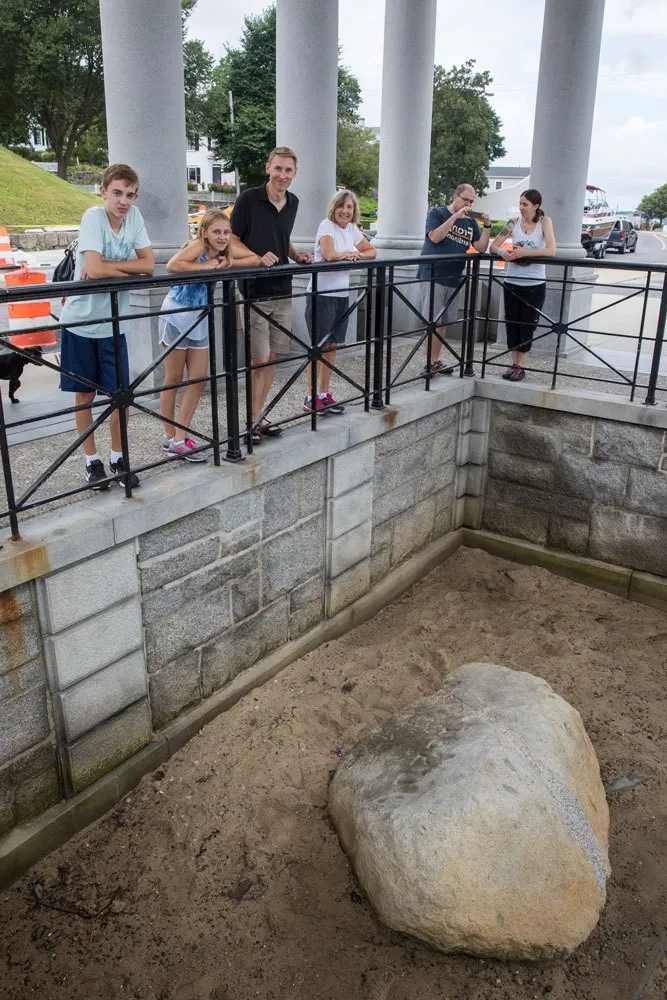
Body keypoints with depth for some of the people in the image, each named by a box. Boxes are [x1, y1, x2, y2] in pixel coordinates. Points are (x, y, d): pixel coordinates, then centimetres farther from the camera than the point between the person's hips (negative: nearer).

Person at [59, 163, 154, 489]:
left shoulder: (134, 215, -3)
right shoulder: (94, 216, -16)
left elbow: (149, 265, -10)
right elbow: (94, 269, -28)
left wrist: (107, 266, -18)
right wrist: (127, 271, -12)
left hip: (113, 324, 3)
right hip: (79, 322, -3)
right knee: (85, 395, 7)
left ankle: (118, 459, 20)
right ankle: (92, 461, 20)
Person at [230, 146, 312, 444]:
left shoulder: (293, 203, 9)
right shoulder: (249, 199, -9)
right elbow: (232, 240, -6)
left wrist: (297, 256, 6)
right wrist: (258, 258, -21)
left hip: (282, 291, 6)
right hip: (254, 292, -6)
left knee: (273, 358, 10)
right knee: (259, 359, -6)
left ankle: (259, 416, 22)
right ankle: (253, 420, 8)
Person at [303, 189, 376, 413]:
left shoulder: (352, 229, 11)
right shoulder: (327, 225, -10)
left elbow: (372, 251, 16)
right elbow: (329, 255, -26)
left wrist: (357, 255, -6)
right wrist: (352, 254, -8)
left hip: (341, 294, 7)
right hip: (321, 294, -7)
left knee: (332, 346, 10)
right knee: (319, 347, -5)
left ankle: (324, 395, 19)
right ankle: (310, 399, 2)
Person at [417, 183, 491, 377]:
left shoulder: (470, 222, 14)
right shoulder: (437, 213, 0)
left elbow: (481, 248, 8)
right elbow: (435, 237, -17)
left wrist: (487, 226, -5)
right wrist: (456, 216, -19)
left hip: (455, 279, 6)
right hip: (433, 276, -6)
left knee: (443, 322, 8)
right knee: (433, 322, -8)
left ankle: (436, 361, 15)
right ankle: (429, 364, -5)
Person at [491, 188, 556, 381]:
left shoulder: (544, 222, -5)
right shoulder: (514, 222, 1)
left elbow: (551, 251, -17)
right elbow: (493, 246, 1)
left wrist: (524, 252, -24)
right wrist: (503, 253, -22)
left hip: (534, 284, -3)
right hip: (512, 282, 3)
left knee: (527, 326, 3)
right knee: (511, 324, 6)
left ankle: (521, 366, 12)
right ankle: (514, 364, 18)